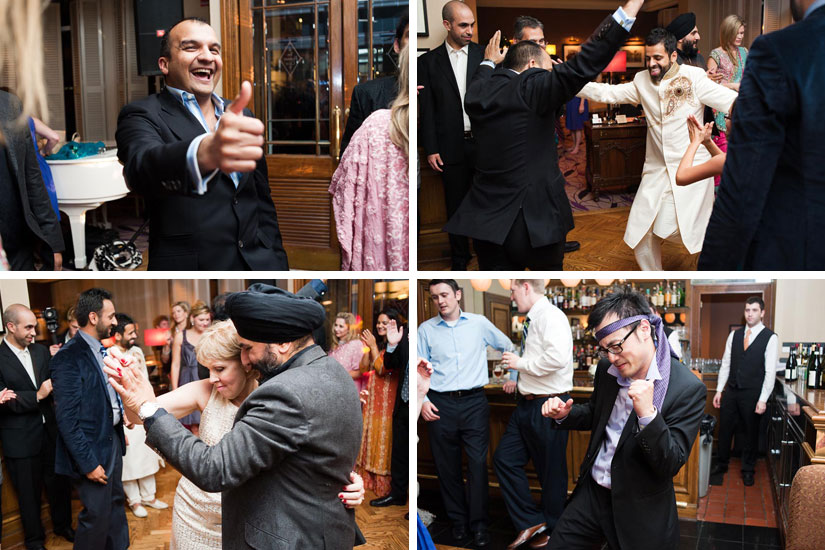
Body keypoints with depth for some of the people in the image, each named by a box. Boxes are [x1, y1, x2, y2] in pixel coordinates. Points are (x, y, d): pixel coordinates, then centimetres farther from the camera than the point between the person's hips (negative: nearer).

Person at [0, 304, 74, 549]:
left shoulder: (41, 351, 4)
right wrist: (36, 396, -23)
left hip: (50, 430, 4)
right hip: (20, 439, -4)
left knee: (59, 482, 16)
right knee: (29, 491, 11)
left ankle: (63, 525, 38)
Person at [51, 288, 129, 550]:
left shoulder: (100, 350, 6)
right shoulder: (69, 358, -20)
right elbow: (67, 420, -21)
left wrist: (120, 428, 12)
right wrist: (88, 463, -20)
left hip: (112, 439, 9)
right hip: (92, 449, -8)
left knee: (116, 504, 21)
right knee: (96, 516, 3)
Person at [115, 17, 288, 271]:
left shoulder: (241, 116, 9)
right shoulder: (141, 115, -8)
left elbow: (263, 202, 13)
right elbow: (140, 166, -30)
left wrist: (277, 262, 3)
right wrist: (204, 152, -49)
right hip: (187, 262, -4)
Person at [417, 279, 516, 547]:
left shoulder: (479, 323, 6)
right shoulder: (425, 329, 4)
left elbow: (507, 346, 20)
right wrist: (422, 400, -8)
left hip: (475, 403, 0)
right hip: (441, 405, 1)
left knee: (478, 463, -5)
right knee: (447, 466, 7)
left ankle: (479, 524, 5)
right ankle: (458, 520, 19)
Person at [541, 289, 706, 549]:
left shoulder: (688, 388, -19)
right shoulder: (606, 368, -1)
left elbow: (671, 465, -20)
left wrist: (647, 413, -34)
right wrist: (565, 414, -4)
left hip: (639, 510, -5)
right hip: (592, 492, 5)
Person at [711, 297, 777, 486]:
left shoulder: (770, 338, -7)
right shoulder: (734, 335, 6)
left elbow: (770, 371, -10)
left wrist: (763, 399, -14)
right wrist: (719, 390, 6)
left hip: (752, 394, -4)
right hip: (731, 391, 4)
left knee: (751, 432, 9)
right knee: (724, 428, 11)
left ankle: (748, 470, 25)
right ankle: (721, 464, 28)